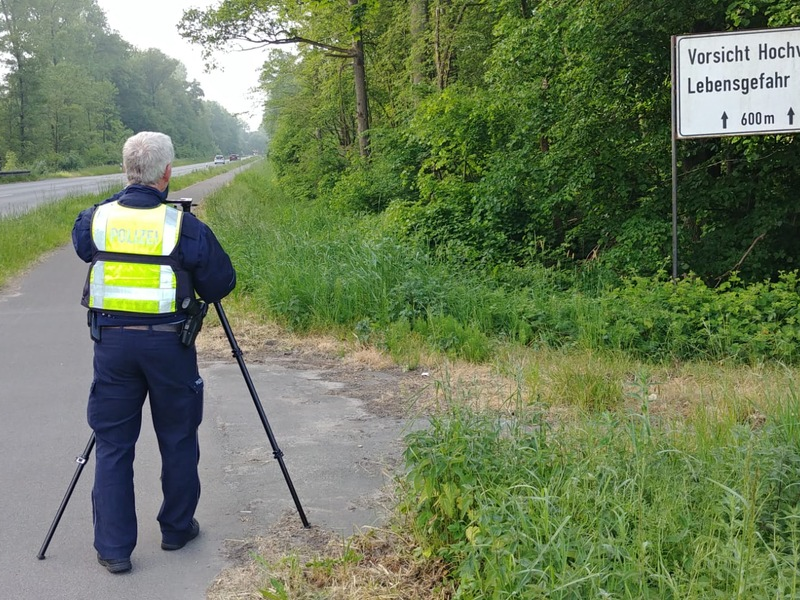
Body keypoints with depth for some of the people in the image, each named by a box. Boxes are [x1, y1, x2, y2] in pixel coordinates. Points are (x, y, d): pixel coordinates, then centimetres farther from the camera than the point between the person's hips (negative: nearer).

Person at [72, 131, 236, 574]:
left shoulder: (97, 218, -2)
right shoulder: (184, 226, -12)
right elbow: (222, 283, -5)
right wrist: (199, 289, 16)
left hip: (111, 341, 3)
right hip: (168, 342, -2)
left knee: (112, 444, 11)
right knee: (178, 440, 15)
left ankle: (113, 548, 13)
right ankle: (177, 529, 29)